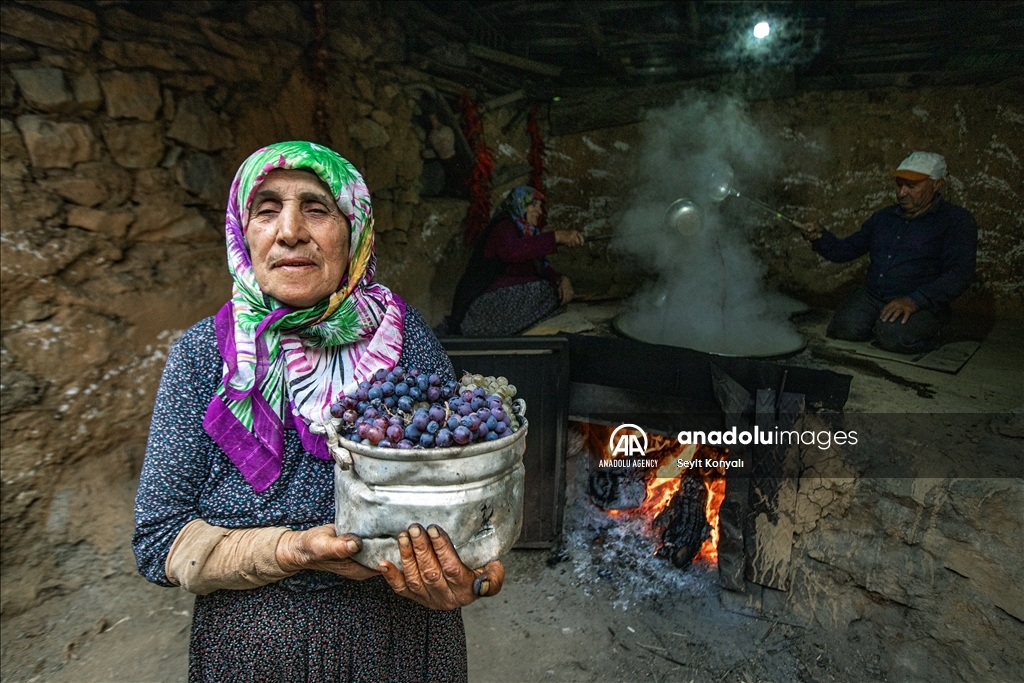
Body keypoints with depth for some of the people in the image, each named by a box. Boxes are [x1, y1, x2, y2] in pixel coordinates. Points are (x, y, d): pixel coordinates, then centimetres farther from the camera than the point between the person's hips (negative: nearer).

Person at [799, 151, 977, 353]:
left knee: (893, 335, -34)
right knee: (845, 328, -28)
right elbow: (848, 249, 21)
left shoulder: (956, 220, -1)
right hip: (871, 297, 3)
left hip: (921, 305, -3)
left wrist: (914, 301, -25)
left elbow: (959, 274, -12)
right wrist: (820, 237, -1)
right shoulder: (885, 217, 19)